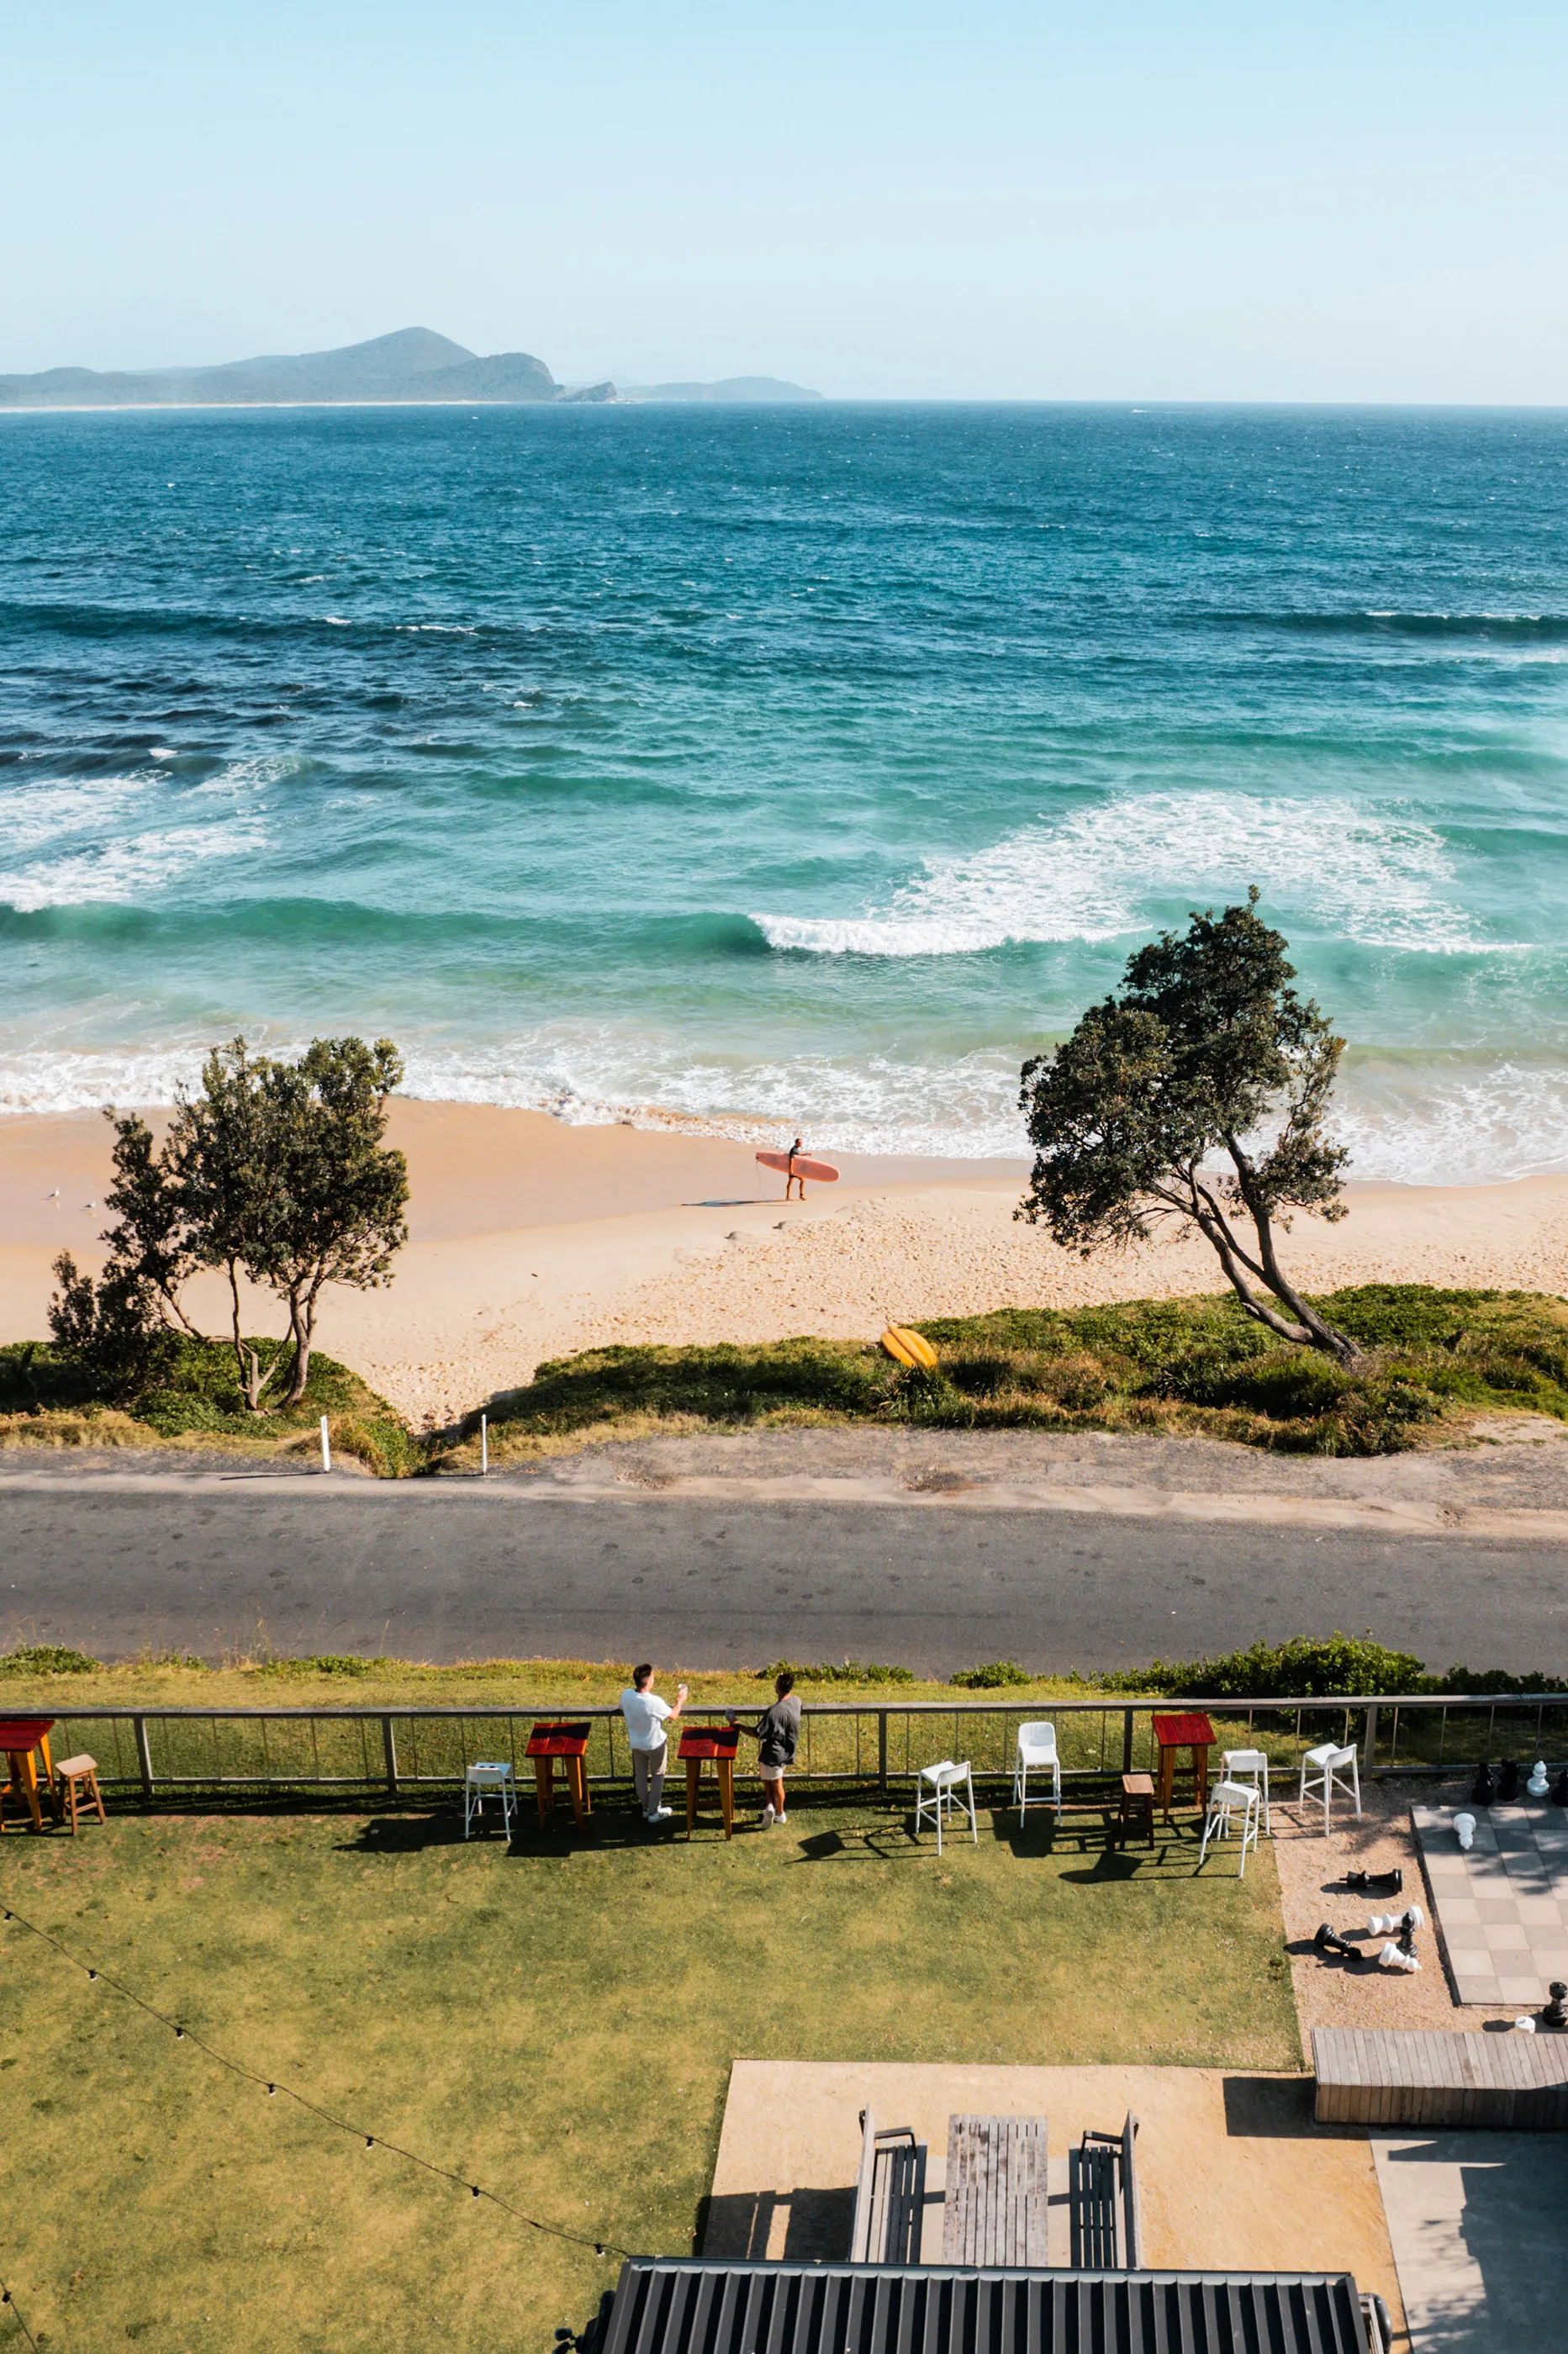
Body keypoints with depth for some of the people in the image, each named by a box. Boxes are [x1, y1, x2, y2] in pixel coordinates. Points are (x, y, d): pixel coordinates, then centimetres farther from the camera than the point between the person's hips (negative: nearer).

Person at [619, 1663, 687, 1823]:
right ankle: (654, 1812, 26)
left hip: (636, 1743, 4)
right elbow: (673, 1716, -15)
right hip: (655, 1744, -4)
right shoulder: (654, 1702, -34)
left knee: (640, 1776, 22)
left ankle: (645, 1808, 36)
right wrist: (680, 1701, 2)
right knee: (657, 1777, 17)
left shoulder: (626, 1695, -20)